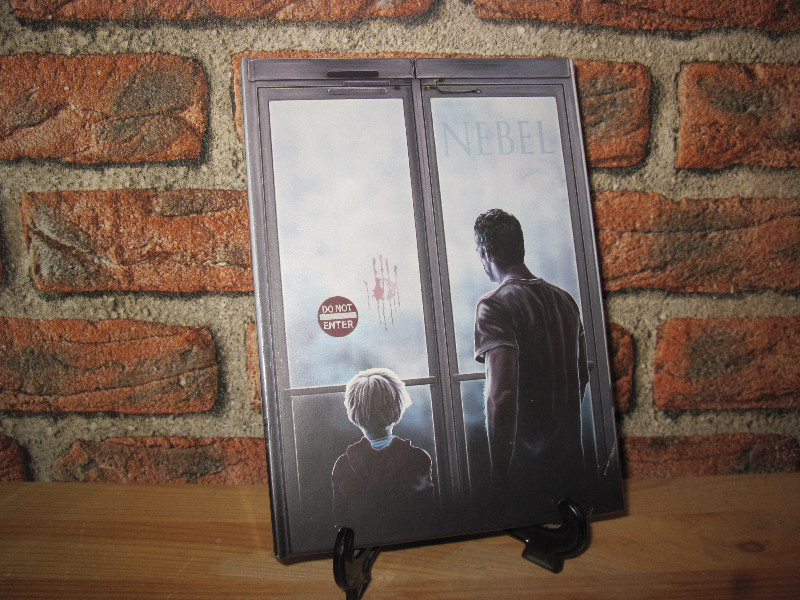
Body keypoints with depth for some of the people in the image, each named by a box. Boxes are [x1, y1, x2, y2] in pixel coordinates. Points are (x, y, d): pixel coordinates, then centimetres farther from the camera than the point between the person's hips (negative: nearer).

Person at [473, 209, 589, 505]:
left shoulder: (494, 306, -16)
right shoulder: (565, 299, 7)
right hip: (569, 456, 7)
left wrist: (498, 470, -19)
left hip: (525, 459, -6)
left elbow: (502, 392, -25)